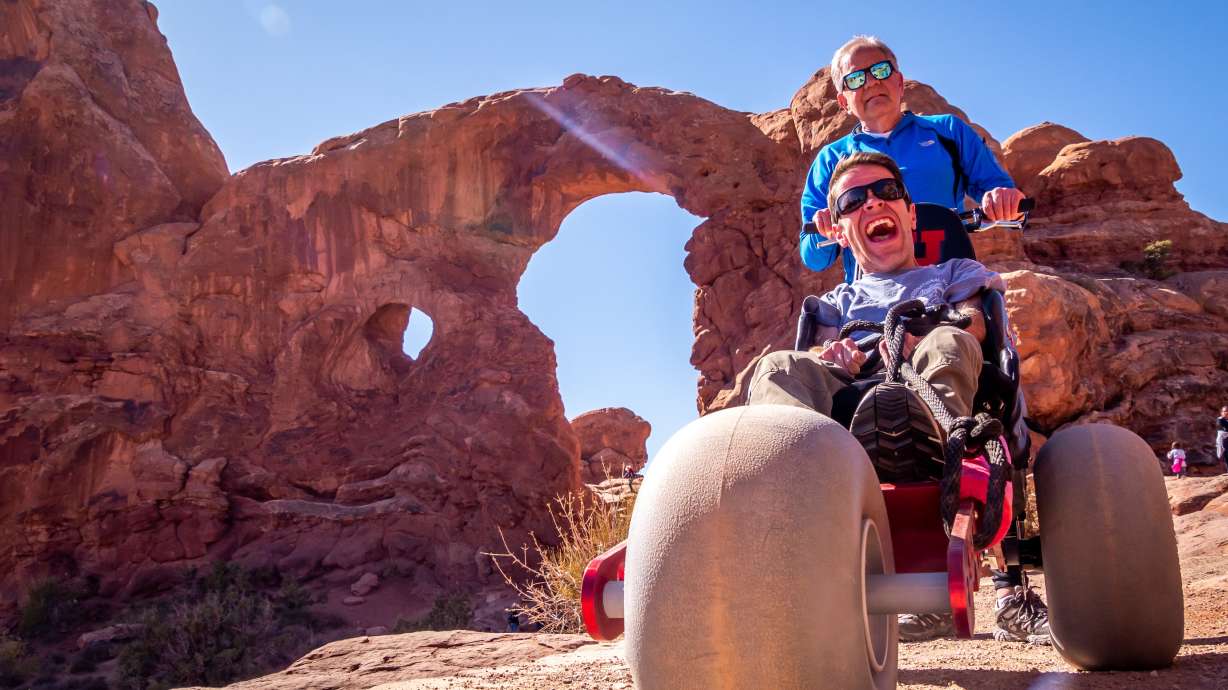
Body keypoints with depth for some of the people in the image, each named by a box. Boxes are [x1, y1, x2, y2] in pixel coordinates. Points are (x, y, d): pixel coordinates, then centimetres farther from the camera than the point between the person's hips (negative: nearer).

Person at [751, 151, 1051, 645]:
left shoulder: (954, 273, 32)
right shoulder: (840, 300, 36)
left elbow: (973, 325, 8)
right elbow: (823, 347, 14)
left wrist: (915, 342, -16)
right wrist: (835, 355, -14)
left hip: (934, 412, -1)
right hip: (848, 411, 2)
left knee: (946, 345, -34)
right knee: (780, 367, -28)